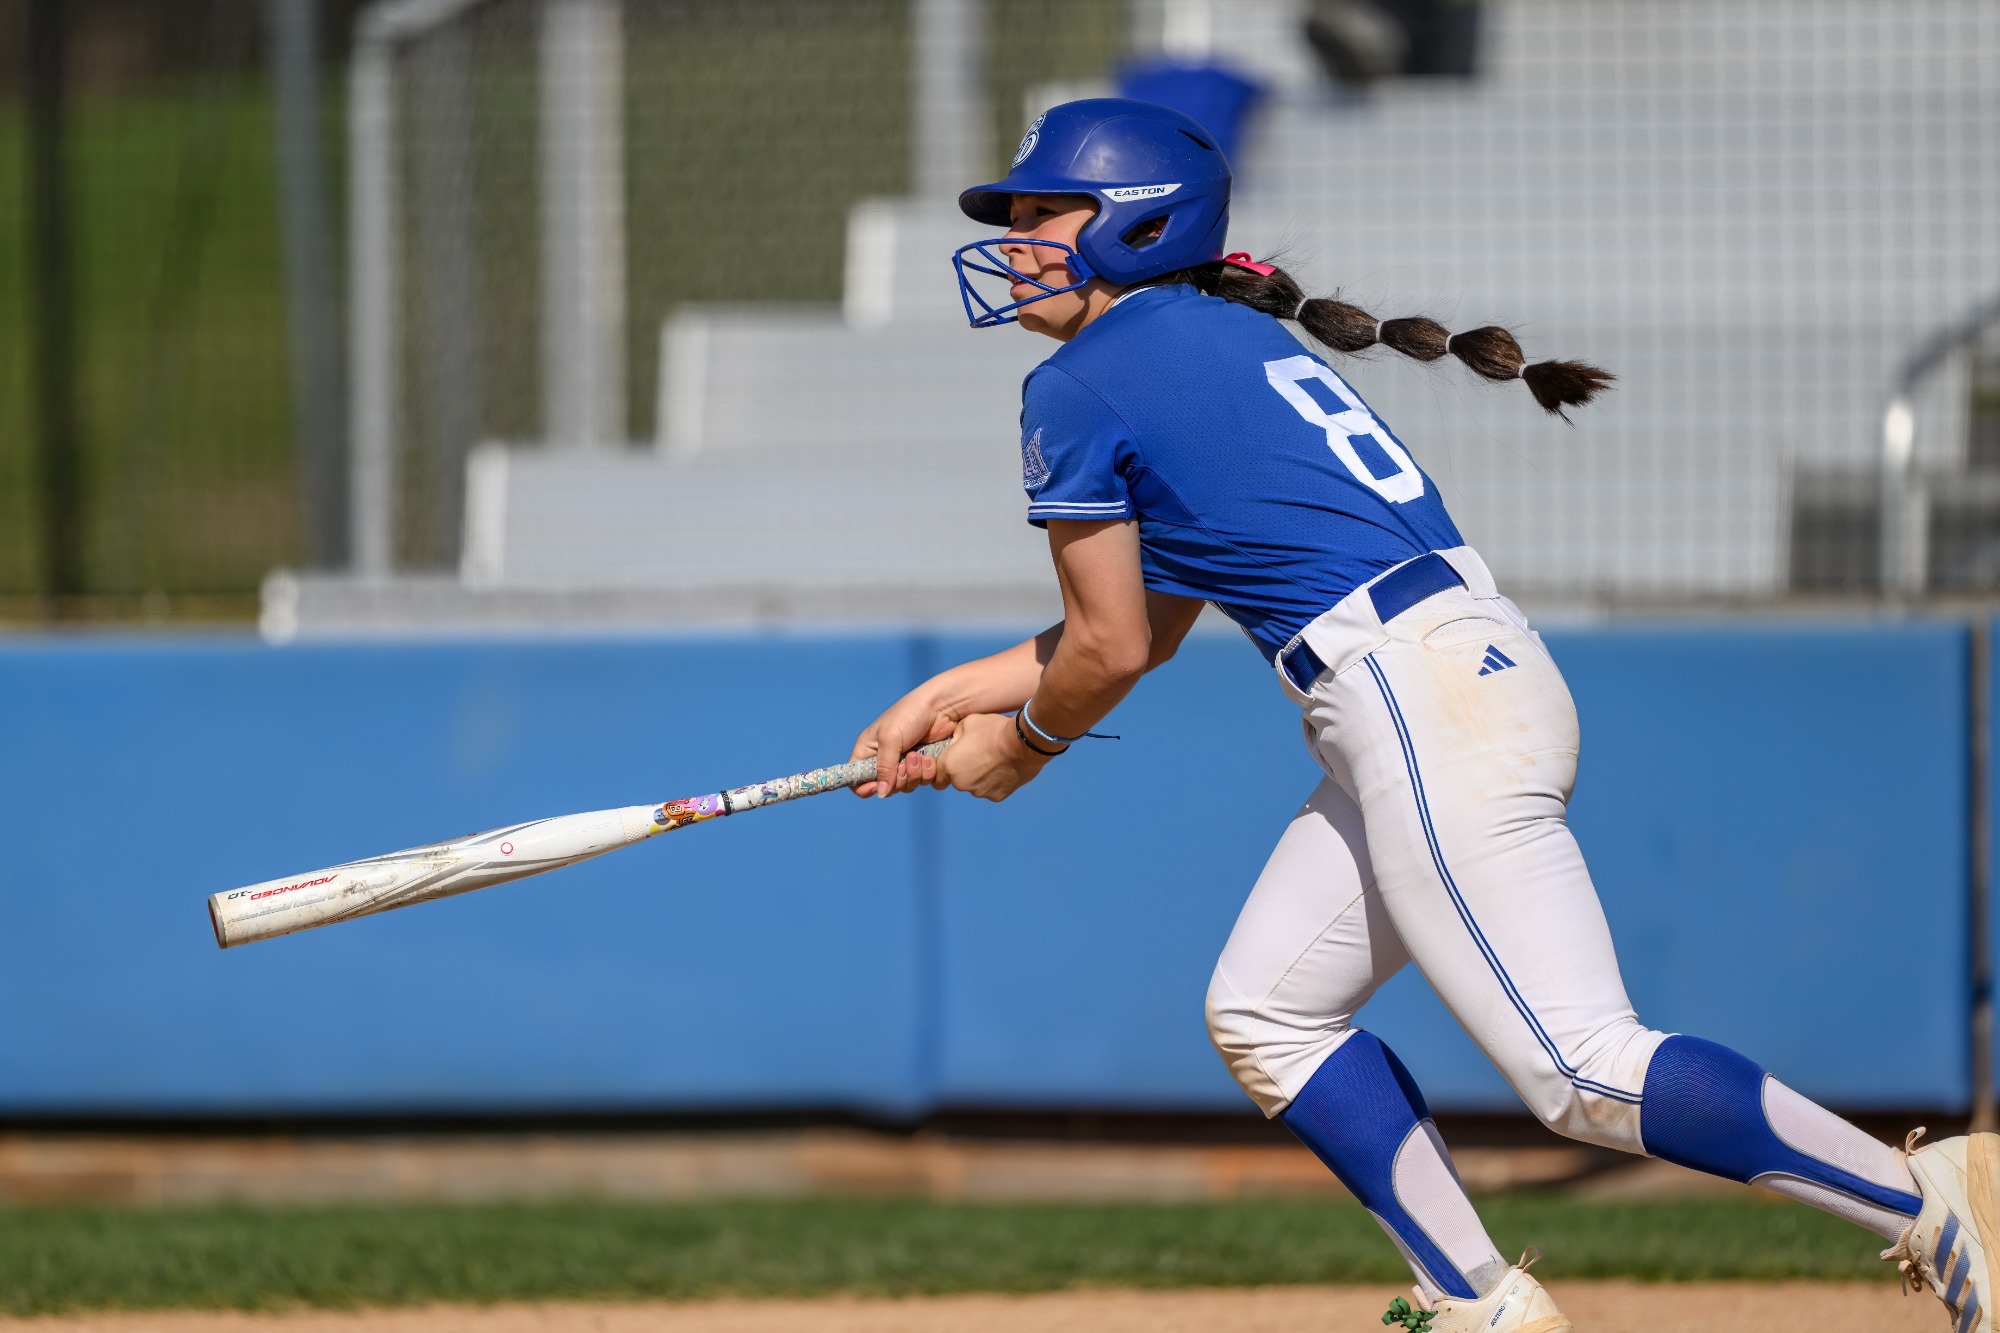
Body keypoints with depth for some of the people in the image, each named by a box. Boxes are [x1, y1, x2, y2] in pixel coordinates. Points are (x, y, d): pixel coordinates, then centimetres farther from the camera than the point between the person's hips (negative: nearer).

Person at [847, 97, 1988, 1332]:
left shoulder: (1082, 386, -2)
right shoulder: (1227, 342, 25)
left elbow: (1108, 650, 0)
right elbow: (1146, 625, 30)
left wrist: (1020, 744, 20)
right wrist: (949, 694, 34)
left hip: (1418, 707, -10)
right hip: (1479, 668, 10)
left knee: (1582, 1068, -16)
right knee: (1266, 1012, 18)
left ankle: (1929, 1197, -21)